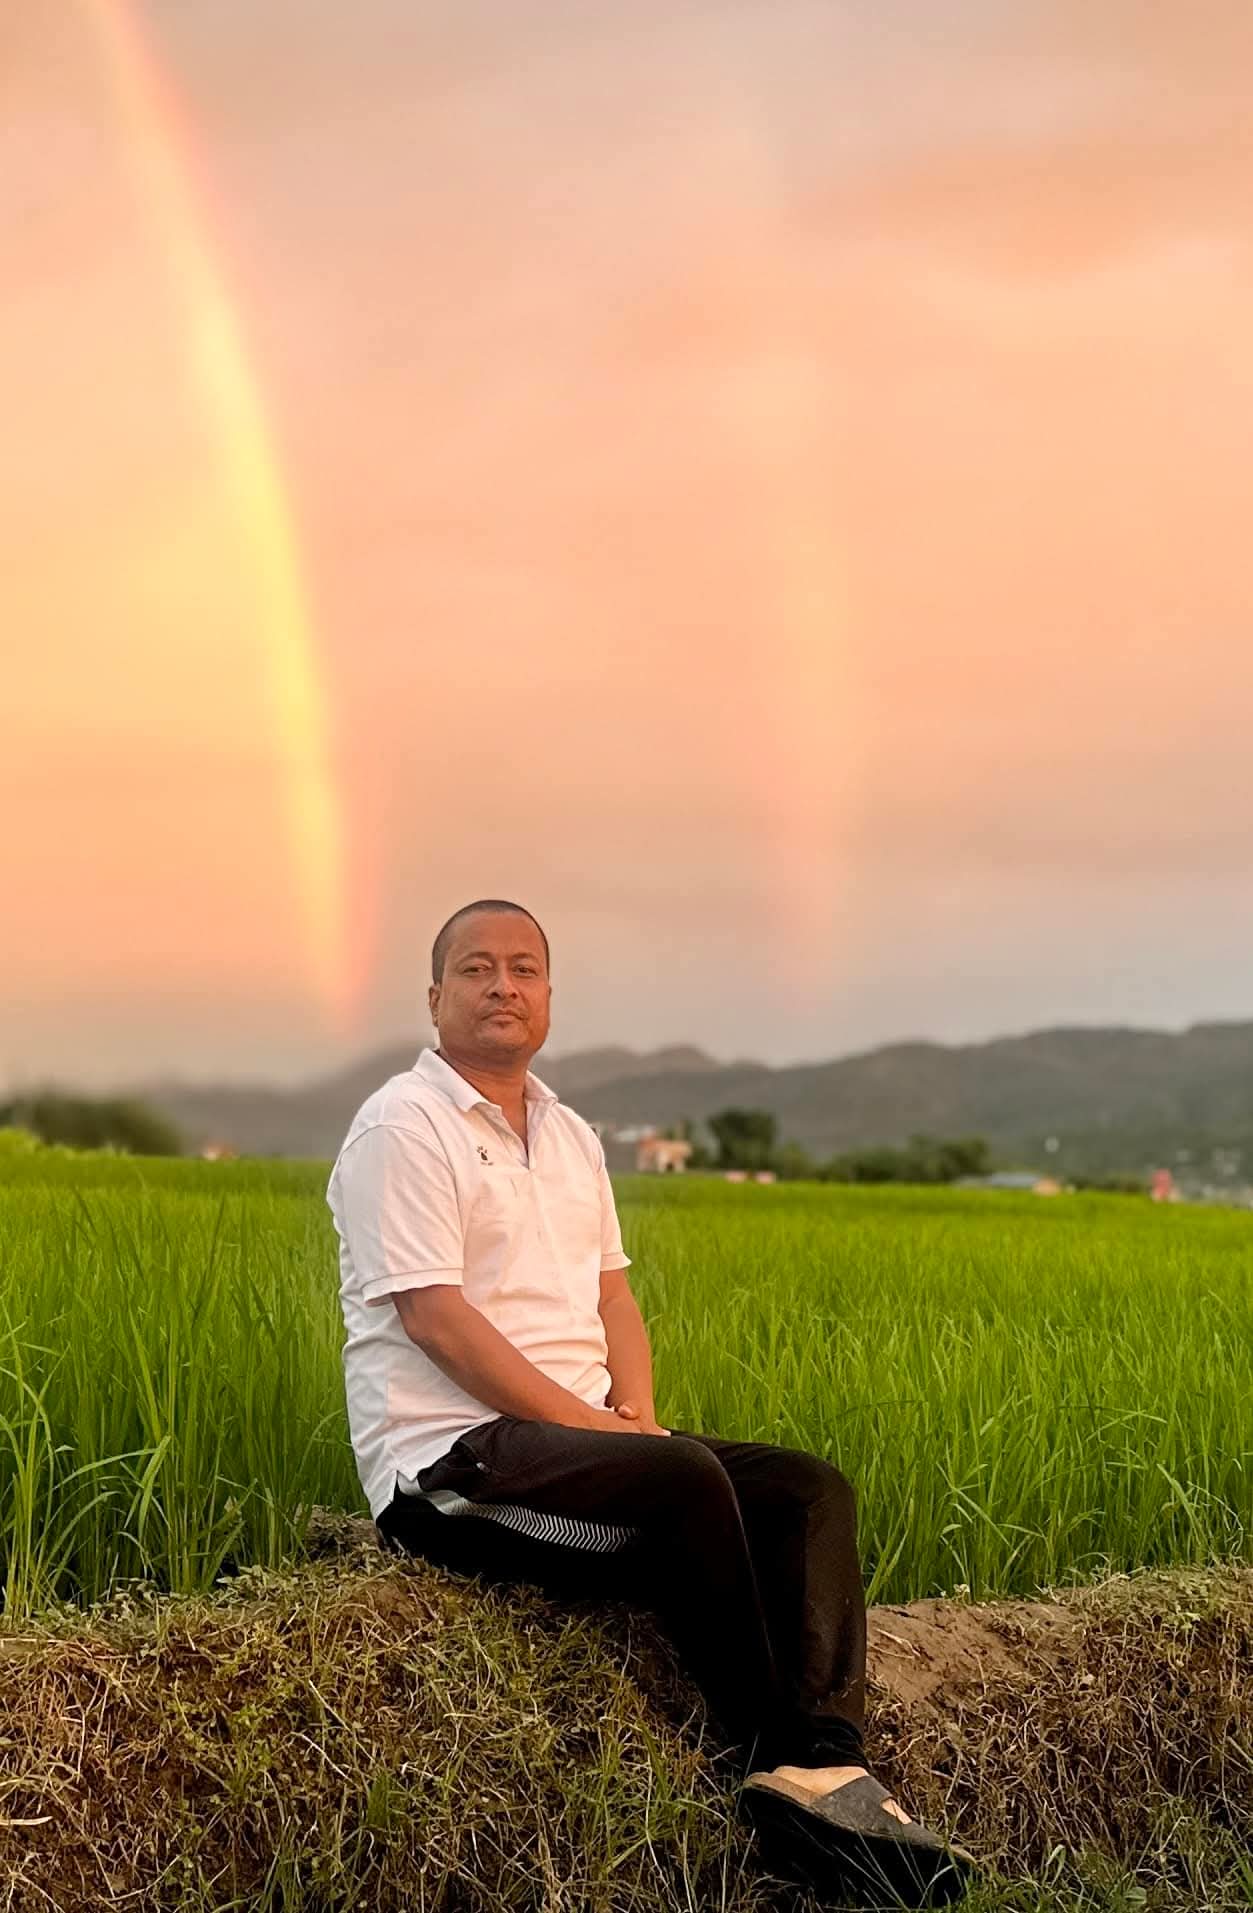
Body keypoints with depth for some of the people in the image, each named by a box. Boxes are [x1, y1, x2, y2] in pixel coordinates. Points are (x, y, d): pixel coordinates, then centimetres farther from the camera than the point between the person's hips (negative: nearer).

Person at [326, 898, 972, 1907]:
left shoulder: (572, 1138, 20)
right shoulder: (403, 1128, -7)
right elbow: (436, 1320, -15)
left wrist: (636, 1413, -3)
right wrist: (594, 1424, -17)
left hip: (586, 1433, 8)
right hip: (449, 1461, -8)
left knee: (809, 1488, -9)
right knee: (682, 1479, -32)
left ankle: (824, 1760, -27)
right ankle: (775, 1752, -20)